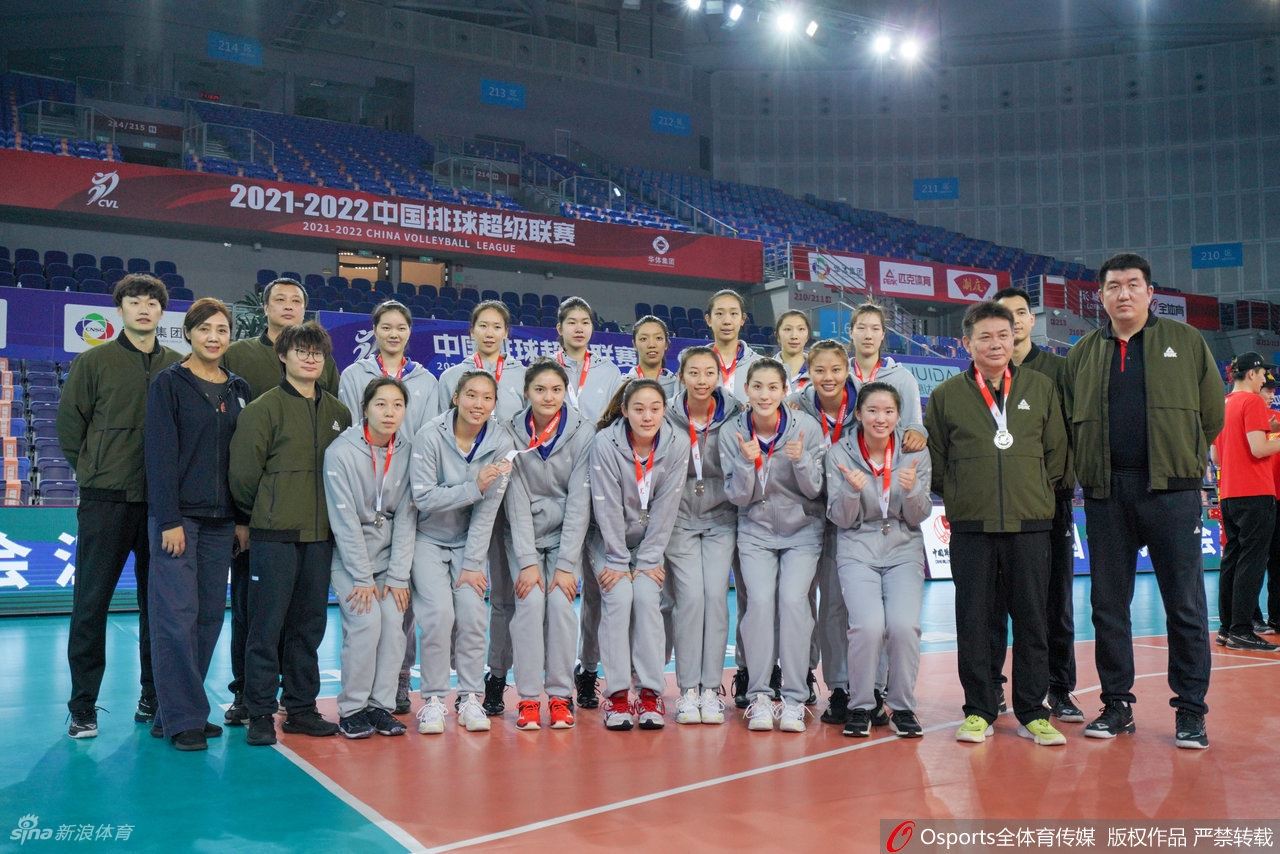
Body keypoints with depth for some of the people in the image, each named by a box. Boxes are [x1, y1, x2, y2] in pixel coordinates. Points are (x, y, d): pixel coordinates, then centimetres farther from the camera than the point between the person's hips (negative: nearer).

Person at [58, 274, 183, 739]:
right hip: (105, 502, -2)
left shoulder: (178, 366, 6)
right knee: (91, 603, 2)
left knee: (158, 603, 9)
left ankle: (154, 698, 21)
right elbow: (69, 422, 5)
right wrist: (92, 472, 2)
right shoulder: (94, 361, 1)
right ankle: (83, 707, 13)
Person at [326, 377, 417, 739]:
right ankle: (351, 710, 0)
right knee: (366, 622, -17)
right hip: (349, 555, -3)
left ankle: (382, 705, 4)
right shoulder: (340, 452, -14)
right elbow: (346, 521, -15)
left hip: (389, 554, 3)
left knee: (394, 622, -11)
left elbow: (405, 518, -3)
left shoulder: (408, 453, -4)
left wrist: (398, 577, -7)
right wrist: (363, 579, -16)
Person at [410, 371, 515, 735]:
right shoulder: (430, 436, -16)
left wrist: (472, 564, -11)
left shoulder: (500, 442, -10)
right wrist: (474, 486, -29)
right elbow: (423, 498, -19)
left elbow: (487, 510, -10)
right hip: (428, 539, -2)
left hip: (468, 541, 2)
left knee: (472, 612, -12)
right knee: (439, 612, -16)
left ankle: (470, 698, 4)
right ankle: (433, 699, 0)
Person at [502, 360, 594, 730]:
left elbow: (579, 502, -13)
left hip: (566, 533, 0)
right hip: (523, 535, 0)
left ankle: (561, 696, -2)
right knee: (530, 602, -16)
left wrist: (566, 564, -16)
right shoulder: (512, 433, -10)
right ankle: (528, 698, -5)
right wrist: (528, 561, -16)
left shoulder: (583, 433, -12)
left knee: (561, 602, -16)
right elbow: (516, 500, -11)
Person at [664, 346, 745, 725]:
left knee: (715, 594, -9)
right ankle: (687, 690, 1)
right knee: (690, 596, -10)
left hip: (720, 519, 1)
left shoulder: (734, 416, -4)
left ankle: (711, 688, 1)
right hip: (679, 519, 0)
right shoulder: (667, 419, -5)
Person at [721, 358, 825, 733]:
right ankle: (759, 696, -6)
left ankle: (794, 699, -9)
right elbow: (738, 497, -6)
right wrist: (748, 462, -23)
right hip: (756, 532, 1)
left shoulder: (806, 427, -11)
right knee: (760, 600, -18)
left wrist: (801, 460, -25)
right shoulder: (733, 433, -7)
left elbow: (814, 491, -6)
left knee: (793, 599, -19)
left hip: (802, 530, -1)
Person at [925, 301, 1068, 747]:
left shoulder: (1041, 387, 8)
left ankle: (1032, 713, 17)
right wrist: (958, 499, 4)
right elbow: (935, 460, 9)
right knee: (973, 620, 3)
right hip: (971, 526, -1)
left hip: (1030, 523, 1)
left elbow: (1056, 453, 12)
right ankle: (979, 711, 15)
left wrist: (1035, 494, 7)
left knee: (1031, 618, 6)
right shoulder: (946, 395, 5)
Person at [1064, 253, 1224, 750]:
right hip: (1105, 494, 3)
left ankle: (1190, 709, 12)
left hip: (1172, 490, -2)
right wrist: (1089, 468, 6)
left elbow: (1211, 411, 7)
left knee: (1185, 604, 1)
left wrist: (1183, 459, 7)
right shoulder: (1084, 353, 12)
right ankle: (1116, 704, 18)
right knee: (1108, 604, 7)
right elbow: (1070, 420, 15)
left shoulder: (1185, 341, 7)